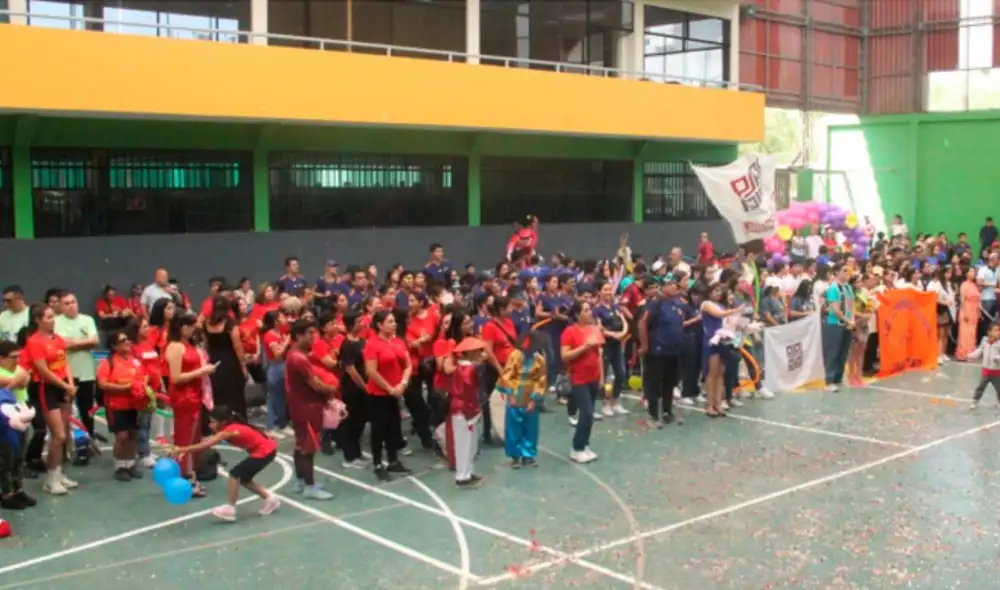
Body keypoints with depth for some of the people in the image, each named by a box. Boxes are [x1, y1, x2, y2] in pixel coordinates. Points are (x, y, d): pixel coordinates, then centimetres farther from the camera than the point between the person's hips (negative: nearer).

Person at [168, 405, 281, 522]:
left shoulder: (229, 431, -21)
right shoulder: (231, 428, 6)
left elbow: (205, 445, -29)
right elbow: (206, 442, 3)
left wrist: (181, 450, -29)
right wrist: (183, 451, -7)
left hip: (265, 452, -10)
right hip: (266, 449, 10)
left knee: (235, 474, -9)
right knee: (243, 478, 15)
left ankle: (229, 509, -1)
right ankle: (270, 498, 25)